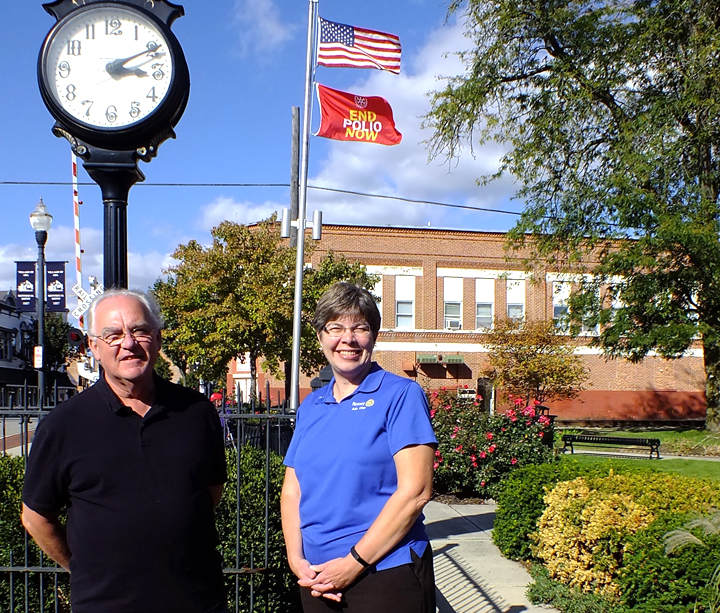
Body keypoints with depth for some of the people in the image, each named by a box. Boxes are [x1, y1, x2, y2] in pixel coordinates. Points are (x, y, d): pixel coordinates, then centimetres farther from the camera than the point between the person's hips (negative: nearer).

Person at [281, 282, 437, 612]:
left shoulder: (401, 394, -7)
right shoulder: (310, 407, 10)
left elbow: (415, 491, -14)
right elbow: (292, 490, 10)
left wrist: (354, 562, -15)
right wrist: (297, 560, -5)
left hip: (385, 574, -5)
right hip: (318, 578, 5)